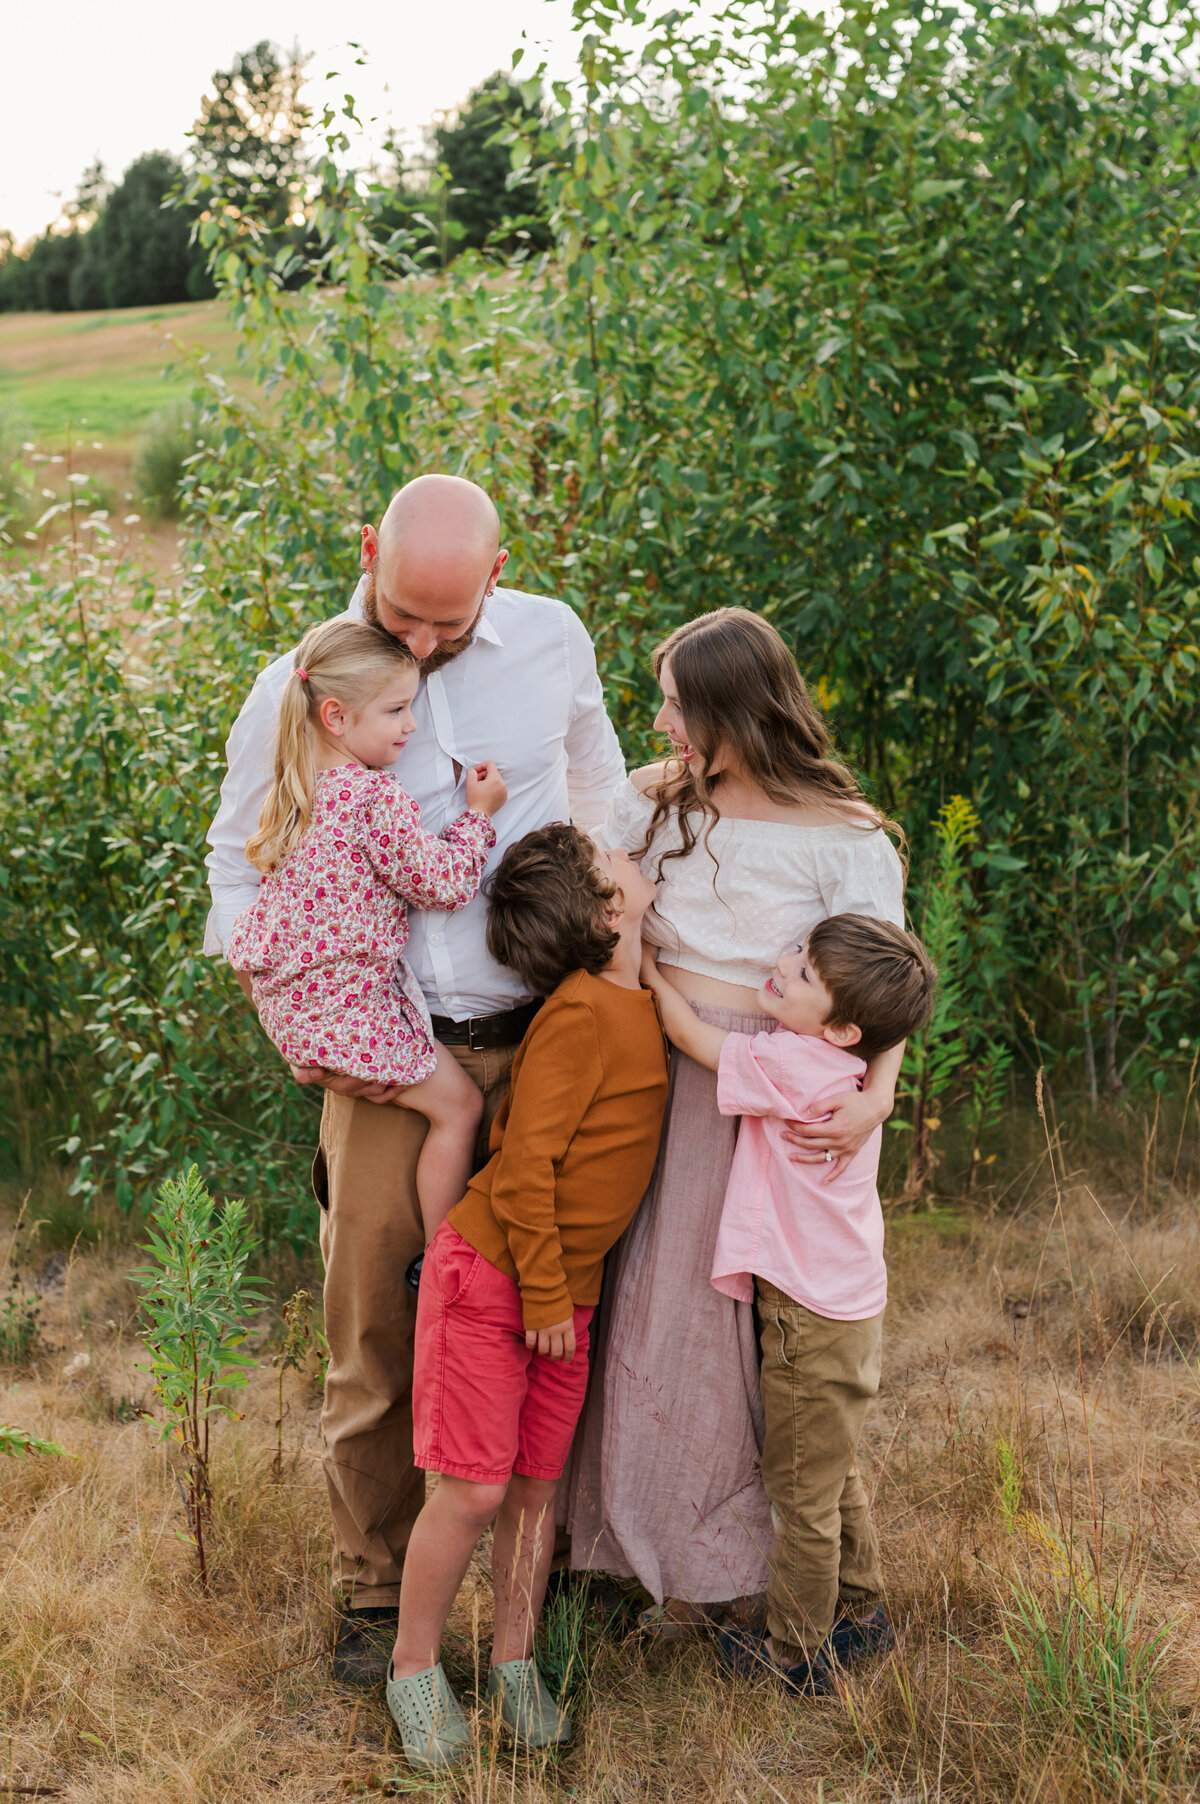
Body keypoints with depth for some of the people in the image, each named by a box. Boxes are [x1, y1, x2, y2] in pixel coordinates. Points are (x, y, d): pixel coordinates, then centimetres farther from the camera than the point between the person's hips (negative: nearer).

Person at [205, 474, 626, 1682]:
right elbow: (239, 862, 6)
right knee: (373, 1336, 4)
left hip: (544, 1039, 2)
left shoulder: (553, 643, 1)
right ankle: (373, 1591, 22)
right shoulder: (297, 689, -5)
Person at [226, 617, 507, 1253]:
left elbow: (256, 858, 24)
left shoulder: (302, 789, 8)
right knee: (458, 1104, 1)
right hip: (346, 999, -9)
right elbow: (441, 881, -16)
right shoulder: (376, 796, -20)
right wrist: (477, 814, -4)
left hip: (289, 993, 9)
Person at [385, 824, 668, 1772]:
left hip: (566, 1286, 7)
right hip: (489, 1273, -7)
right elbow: (525, 1165, -20)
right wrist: (543, 1297, -15)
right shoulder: (579, 1014, -21)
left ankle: (515, 1661, 26)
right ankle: (414, 1668, 15)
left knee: (538, 1483, 12)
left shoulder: (641, 1007, 4)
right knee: (475, 1487, -2)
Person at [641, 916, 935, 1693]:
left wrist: (643, 956, -1)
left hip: (811, 1321, -9)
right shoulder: (842, 1073, 1)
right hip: (848, 1305, 9)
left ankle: (797, 1654, 20)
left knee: (802, 1491, 6)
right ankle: (860, 1613, 39)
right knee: (835, 1477, 24)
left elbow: (689, 1032, -12)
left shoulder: (790, 1066, -23)